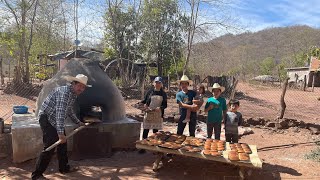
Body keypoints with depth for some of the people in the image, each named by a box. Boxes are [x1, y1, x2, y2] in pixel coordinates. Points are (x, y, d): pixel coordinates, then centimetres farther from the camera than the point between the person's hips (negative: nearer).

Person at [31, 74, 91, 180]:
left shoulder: (74, 94, 6)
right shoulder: (64, 92, -25)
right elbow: (60, 113, -34)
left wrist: (78, 122, 28)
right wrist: (60, 133, -38)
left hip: (55, 120, 10)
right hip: (47, 118, -10)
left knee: (62, 143, 15)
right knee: (50, 147, -12)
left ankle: (64, 168, 29)